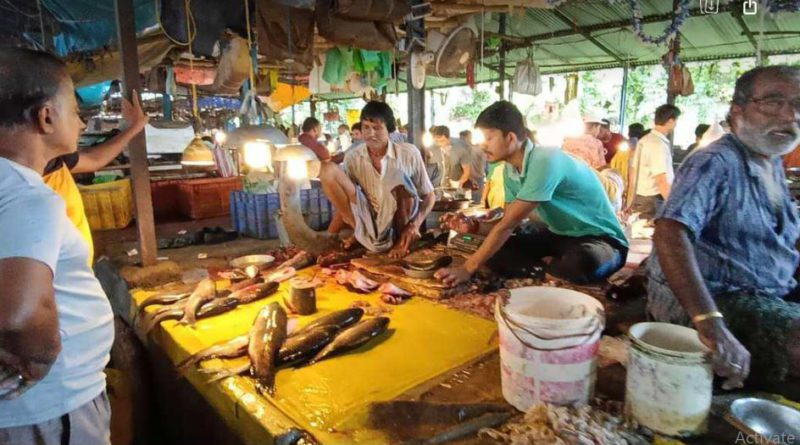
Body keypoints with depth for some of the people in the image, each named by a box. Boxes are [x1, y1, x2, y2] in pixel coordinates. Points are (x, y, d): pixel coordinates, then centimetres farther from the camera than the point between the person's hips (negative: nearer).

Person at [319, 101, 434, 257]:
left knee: (398, 177, -31)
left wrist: (415, 225, -20)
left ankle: (403, 239, -10)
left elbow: (429, 195, -3)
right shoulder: (352, 157, -3)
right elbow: (343, 200, 5)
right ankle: (360, 232, -7)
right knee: (328, 170, -14)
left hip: (400, 223, -1)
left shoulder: (409, 153, -9)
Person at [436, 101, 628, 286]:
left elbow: (508, 224, -31)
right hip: (558, 233, 7)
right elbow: (508, 223, 2)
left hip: (601, 237, -6)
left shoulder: (545, 161, -30)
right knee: (494, 250, -7)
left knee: (584, 262, -41)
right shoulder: (510, 170, -3)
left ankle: (537, 269, -11)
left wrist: (468, 268, -29)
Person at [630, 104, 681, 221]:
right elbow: (662, 181, -21)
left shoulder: (644, 141, 11)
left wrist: (635, 200, 23)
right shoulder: (659, 144, -16)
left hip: (639, 198, 9)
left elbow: (634, 173, 16)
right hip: (653, 201, -9)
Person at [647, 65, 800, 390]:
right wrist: (710, 324, -44)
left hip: (773, 296, 10)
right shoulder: (716, 163, -17)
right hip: (715, 301, -10)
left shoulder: (773, 165, 13)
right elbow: (670, 232, -35)